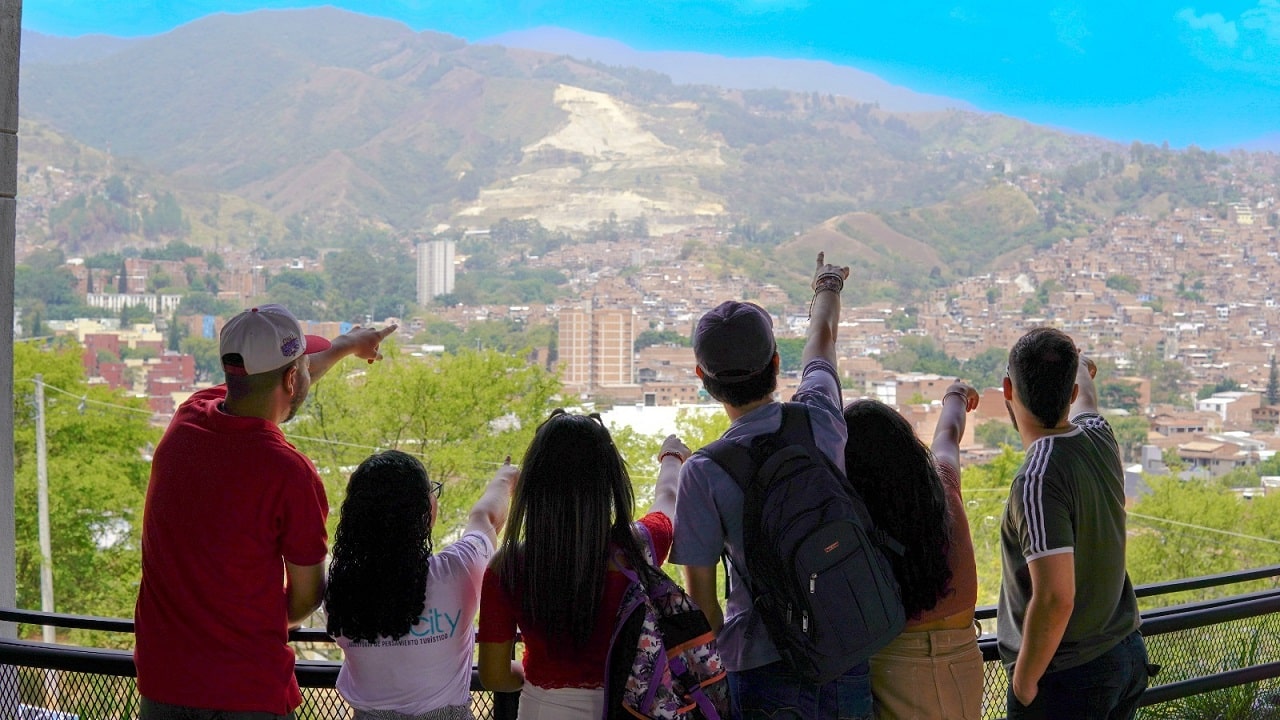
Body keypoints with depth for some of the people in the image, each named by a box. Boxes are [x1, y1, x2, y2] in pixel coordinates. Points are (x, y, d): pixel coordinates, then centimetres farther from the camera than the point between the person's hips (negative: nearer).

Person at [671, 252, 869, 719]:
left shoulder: (704, 473, -12)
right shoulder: (819, 420, -3)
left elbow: (700, 592, -6)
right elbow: (822, 335, 19)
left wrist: (713, 663, 11)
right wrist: (828, 286, 40)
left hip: (764, 668, -3)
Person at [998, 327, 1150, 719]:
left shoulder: (1038, 480, -25)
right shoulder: (1099, 438, -3)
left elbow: (1055, 598, -29)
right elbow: (1085, 402, 23)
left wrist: (1024, 680, -15)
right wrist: (1082, 370, 45)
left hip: (1068, 676, -8)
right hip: (1127, 655, 8)